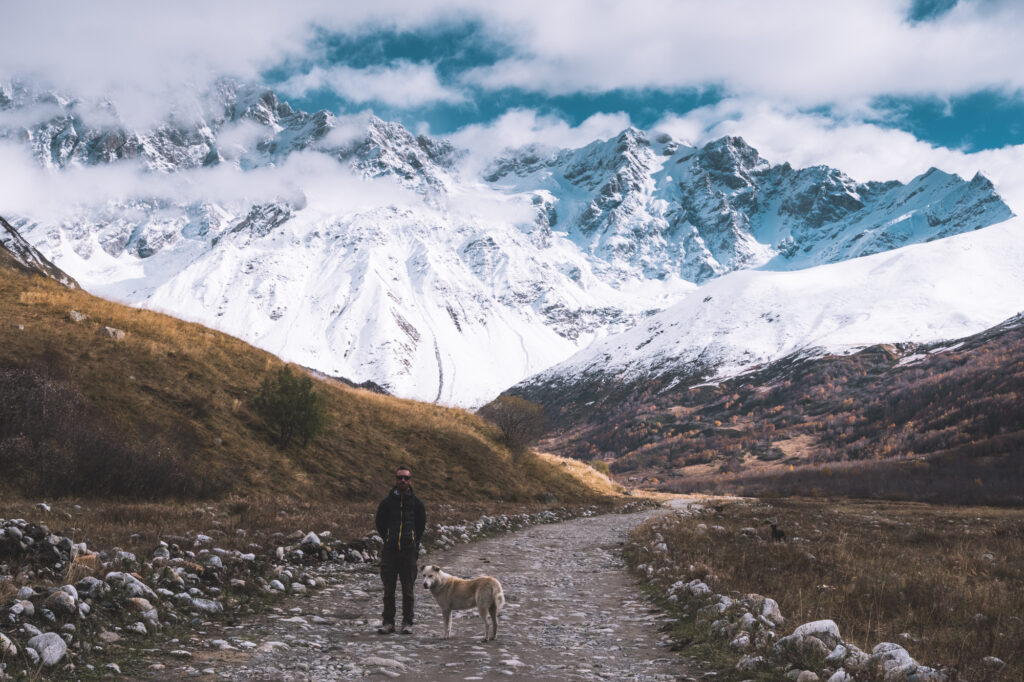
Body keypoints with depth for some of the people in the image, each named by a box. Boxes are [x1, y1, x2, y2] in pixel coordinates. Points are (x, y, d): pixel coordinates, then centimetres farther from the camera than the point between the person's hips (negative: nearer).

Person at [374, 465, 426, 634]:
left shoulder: (416, 503, 4)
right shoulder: (387, 502, 5)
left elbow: (421, 525, 13)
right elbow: (380, 524, 13)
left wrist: (413, 542, 10)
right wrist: (388, 540, 11)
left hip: (409, 550, -1)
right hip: (390, 550, 1)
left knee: (408, 589, 1)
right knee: (388, 589, 3)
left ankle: (407, 623, 10)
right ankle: (388, 622, 11)